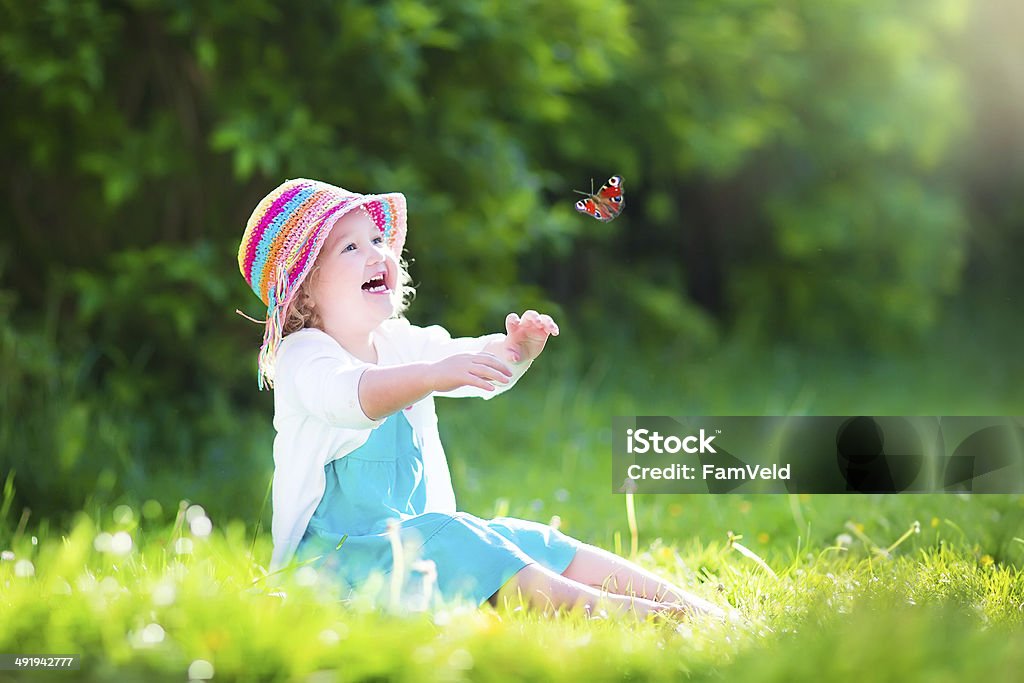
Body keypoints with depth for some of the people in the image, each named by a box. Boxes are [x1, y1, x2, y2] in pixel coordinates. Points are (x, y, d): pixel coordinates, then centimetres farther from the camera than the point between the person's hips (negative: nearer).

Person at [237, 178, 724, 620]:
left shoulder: (399, 344, 15)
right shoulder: (303, 357, -11)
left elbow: (480, 367, 6)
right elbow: (349, 395, -33)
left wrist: (514, 350, -18)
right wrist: (433, 375, -50)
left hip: (419, 537, 8)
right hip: (338, 548, -8)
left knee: (534, 547, -6)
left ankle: (685, 607, -13)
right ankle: (611, 611, -43)